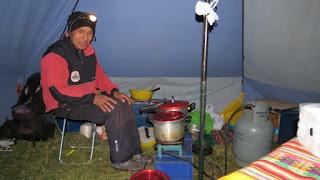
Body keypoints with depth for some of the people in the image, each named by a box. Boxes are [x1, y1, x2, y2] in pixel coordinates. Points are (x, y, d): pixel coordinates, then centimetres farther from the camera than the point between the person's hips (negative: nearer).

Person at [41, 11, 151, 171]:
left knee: (122, 104, -8)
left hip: (88, 97, 8)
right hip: (64, 106, -8)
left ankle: (134, 153, -2)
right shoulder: (55, 56, -20)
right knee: (112, 110, -24)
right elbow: (59, 92, -26)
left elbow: (99, 75, 14)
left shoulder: (87, 51, 6)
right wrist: (92, 98, -29)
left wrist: (113, 91, -5)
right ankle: (120, 160, -11)